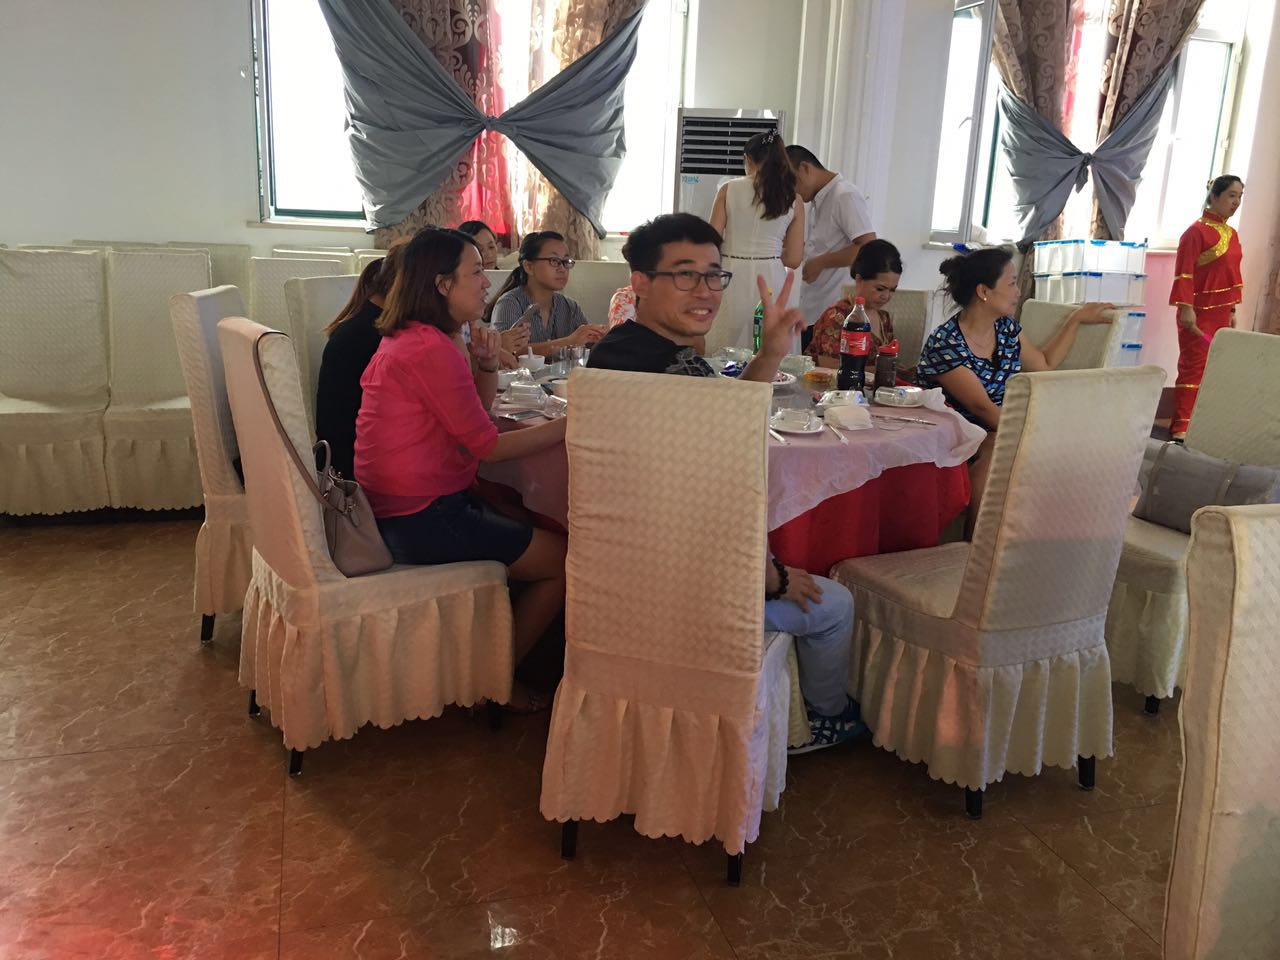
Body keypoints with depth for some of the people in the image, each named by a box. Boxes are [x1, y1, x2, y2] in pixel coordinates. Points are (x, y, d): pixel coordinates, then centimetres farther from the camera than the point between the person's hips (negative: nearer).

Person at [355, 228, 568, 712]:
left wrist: (485, 365, -2)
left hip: (399, 507, 11)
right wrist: (571, 424, -11)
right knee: (565, 561, -3)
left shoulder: (406, 338, 12)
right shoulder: (431, 349, -20)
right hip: (422, 521, -11)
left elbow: (476, 417, 16)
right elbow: (488, 445, -18)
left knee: (537, 529, 19)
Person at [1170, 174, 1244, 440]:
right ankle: (1181, 425, -5)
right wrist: (1186, 307, -22)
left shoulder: (1232, 234, 13)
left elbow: (1233, 273, 17)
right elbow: (1184, 273, -16)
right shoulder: (1196, 231, -10)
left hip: (1222, 312, 8)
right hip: (1200, 311, -8)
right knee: (1193, 366, -8)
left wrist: (1233, 310, 16)